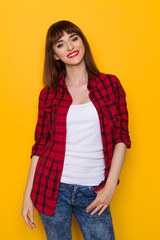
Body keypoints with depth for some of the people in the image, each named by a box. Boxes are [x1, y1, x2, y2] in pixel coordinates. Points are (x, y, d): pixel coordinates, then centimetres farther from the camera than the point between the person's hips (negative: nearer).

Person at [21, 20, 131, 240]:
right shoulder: (49, 94, 2)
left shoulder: (110, 84, 2)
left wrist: (110, 186, -6)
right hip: (53, 187, 1)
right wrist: (28, 194, 4)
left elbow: (121, 137, 1)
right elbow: (40, 145, 6)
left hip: (93, 192, 0)